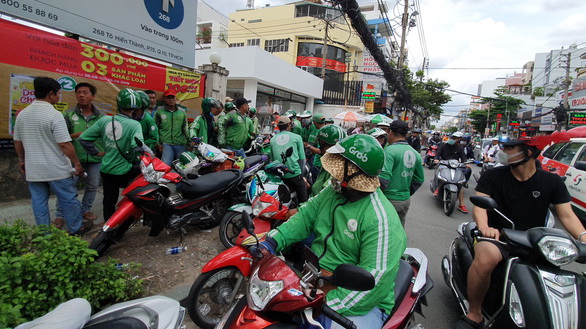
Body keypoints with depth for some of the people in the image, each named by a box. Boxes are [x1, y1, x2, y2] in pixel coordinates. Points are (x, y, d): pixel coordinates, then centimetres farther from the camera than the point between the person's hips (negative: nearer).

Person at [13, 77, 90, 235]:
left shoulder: (22, 114, 6)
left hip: (33, 170, 7)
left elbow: (17, 142, 13)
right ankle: (76, 228, 21)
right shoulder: (54, 114, -17)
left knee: (39, 203, 13)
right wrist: (77, 164, -12)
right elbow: (65, 144, -20)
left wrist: (22, 160, 27)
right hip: (56, 169, -6)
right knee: (69, 199, 8)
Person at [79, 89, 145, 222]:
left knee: (109, 201, 17)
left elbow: (83, 138, 1)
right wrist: (134, 159, -14)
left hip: (106, 169, 5)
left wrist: (96, 152, 10)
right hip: (125, 171, -5)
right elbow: (138, 146, -33)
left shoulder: (104, 120, -3)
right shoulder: (134, 125, -17)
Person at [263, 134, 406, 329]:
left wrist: (327, 305, -30)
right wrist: (273, 241, -11)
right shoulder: (333, 191, 1)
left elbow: (376, 279, -27)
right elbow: (306, 216, 2)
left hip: (362, 303, -6)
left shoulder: (381, 219, -24)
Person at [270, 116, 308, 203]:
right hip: (295, 174, -3)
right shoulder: (296, 137, 4)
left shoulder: (272, 140, 12)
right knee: (303, 201, 6)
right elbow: (302, 157, 3)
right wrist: (303, 175, 10)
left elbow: (272, 159, 15)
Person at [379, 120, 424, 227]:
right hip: (406, 200, 7)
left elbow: (384, 177, -23)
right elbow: (419, 179, 13)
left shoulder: (390, 150, -16)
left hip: (390, 199, -7)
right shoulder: (415, 153, 6)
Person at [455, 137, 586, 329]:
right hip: (498, 234, -3)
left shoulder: (552, 182, 8)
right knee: (485, 258, -36)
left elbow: (567, 215, 4)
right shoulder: (492, 176, 0)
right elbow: (480, 204, -10)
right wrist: (484, 226, -30)